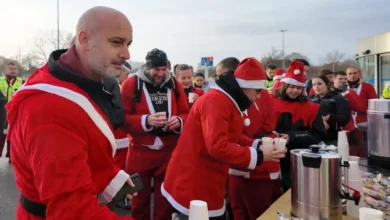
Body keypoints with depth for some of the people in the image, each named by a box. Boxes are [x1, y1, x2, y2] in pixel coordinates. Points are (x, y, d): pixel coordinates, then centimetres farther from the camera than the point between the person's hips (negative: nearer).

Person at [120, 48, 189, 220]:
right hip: (140, 152, -2)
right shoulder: (131, 84, -6)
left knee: (165, 198, 14)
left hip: (169, 153, 2)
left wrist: (179, 122, -16)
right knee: (140, 198, 16)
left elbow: (186, 114, 5)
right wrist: (146, 121, -23)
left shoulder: (174, 85, 3)